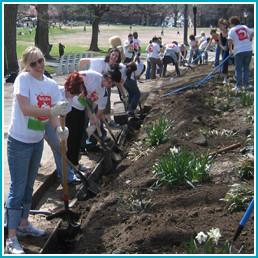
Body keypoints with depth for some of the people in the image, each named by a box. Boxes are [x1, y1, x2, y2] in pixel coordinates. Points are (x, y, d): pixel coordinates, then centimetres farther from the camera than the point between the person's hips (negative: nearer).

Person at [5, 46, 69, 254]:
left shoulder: (51, 85, 1)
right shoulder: (23, 79, -17)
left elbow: (54, 113, -2)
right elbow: (25, 108, -29)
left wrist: (59, 129, -21)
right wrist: (51, 111, -35)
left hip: (37, 142, 7)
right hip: (19, 142, -7)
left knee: (29, 186, 20)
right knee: (17, 188, -4)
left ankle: (23, 224, 37)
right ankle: (11, 239, 4)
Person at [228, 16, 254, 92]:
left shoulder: (232, 30, -3)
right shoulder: (245, 27, 10)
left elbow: (230, 41, -12)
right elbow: (252, 33, 19)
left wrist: (230, 50, 2)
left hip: (239, 51, -4)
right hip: (248, 50, 4)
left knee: (238, 69, 4)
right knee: (246, 68, 16)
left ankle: (238, 86, 2)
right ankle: (246, 85, 17)